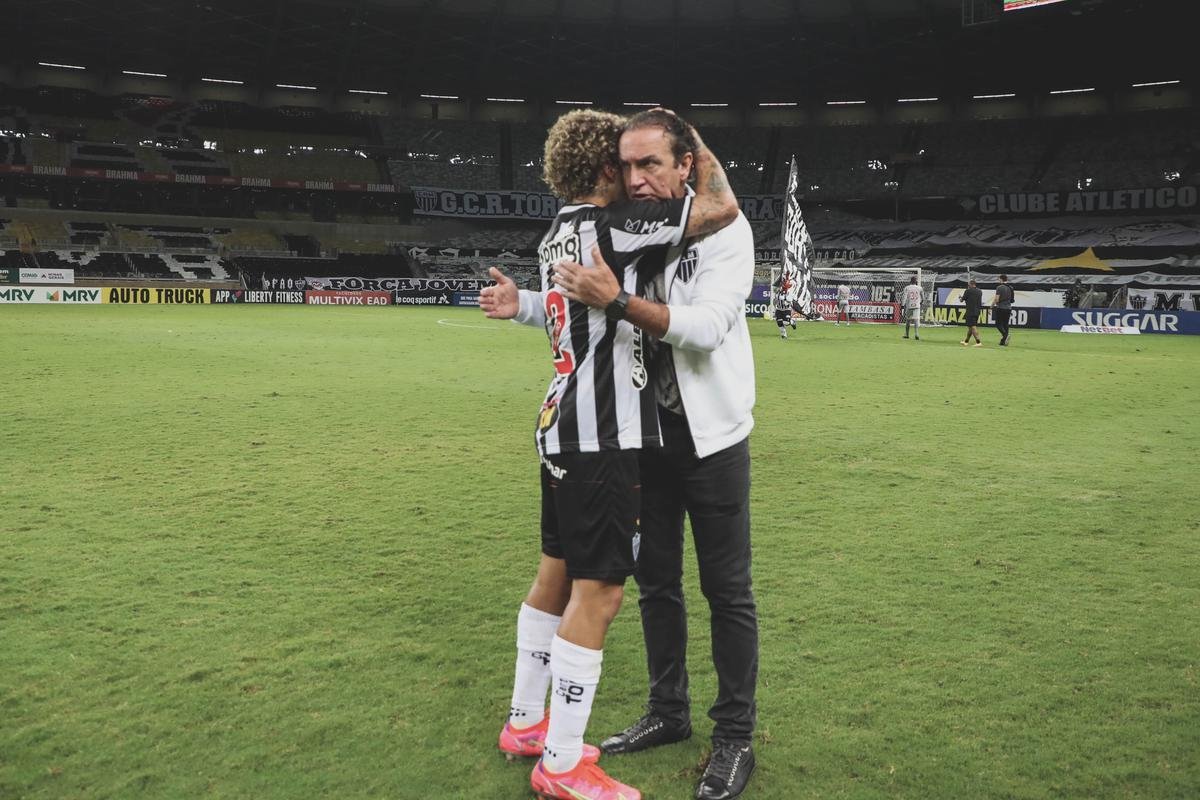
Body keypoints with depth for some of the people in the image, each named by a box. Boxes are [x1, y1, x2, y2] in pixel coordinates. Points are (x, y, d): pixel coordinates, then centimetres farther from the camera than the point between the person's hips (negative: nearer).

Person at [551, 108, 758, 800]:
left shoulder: (726, 230, -10)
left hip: (710, 436, -5)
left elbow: (706, 327, -25)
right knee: (656, 580, 15)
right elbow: (576, 309, 14)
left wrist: (619, 301, -33)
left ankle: (736, 738, 17)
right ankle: (669, 712, 32)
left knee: (728, 590, 3)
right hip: (646, 433, 5)